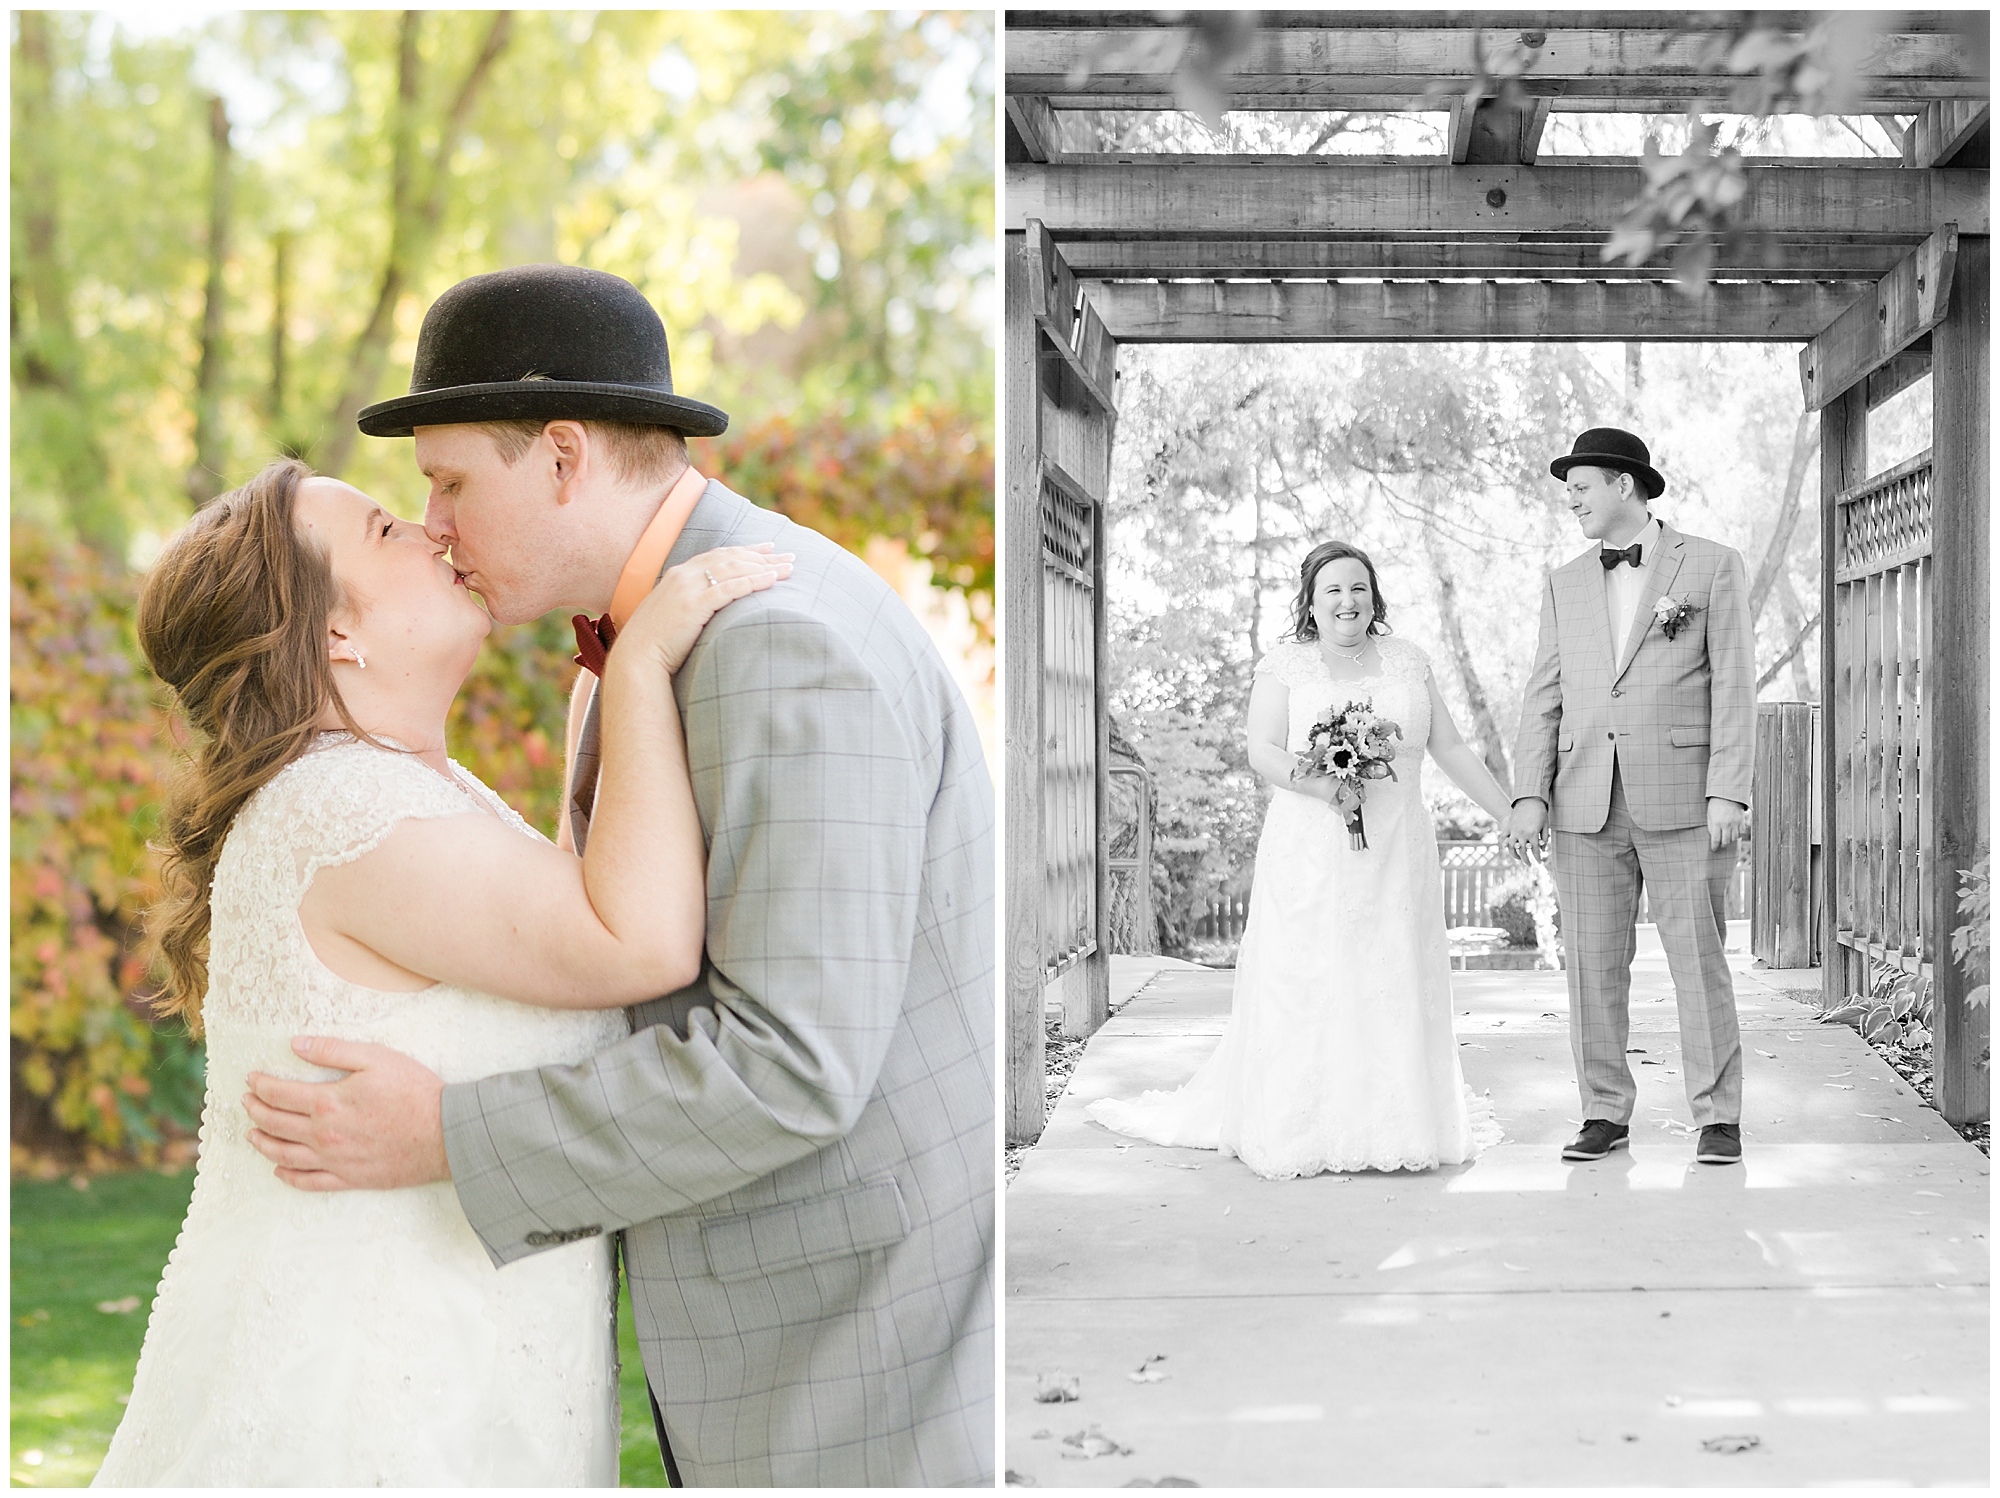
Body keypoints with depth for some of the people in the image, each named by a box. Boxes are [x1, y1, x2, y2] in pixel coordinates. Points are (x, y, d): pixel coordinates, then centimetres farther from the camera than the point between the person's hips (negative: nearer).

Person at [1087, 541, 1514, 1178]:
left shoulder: (1406, 662, 11)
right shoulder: (1285, 665, 2)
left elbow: (1451, 748, 12)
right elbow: (1262, 750, -8)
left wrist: (1511, 813, 8)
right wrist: (1316, 785, -25)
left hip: (1397, 855, 3)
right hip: (1310, 853, -3)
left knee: (1394, 985, 2)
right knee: (1308, 983, -5)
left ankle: (1394, 1122, 9)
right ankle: (1304, 1126, 0)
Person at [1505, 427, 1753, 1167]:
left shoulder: (1712, 566, 3)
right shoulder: (1566, 584, 14)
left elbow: (1733, 686, -2)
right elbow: (1544, 697, 10)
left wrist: (1729, 793, -11)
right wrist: (1530, 794, -2)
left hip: (1682, 798, -4)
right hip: (1586, 802, 4)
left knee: (1698, 960, -3)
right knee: (1593, 963, 3)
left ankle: (1717, 1118, 4)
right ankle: (1605, 1115, 11)